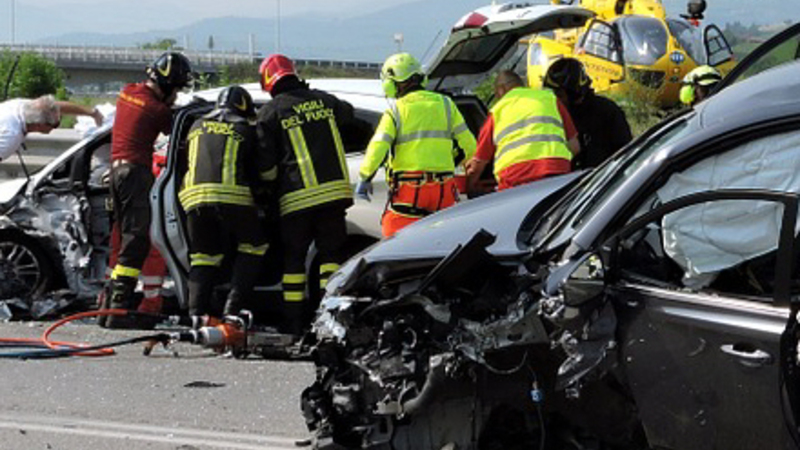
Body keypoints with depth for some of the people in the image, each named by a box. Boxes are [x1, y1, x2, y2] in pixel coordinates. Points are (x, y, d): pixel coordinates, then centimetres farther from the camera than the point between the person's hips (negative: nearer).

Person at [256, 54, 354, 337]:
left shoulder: (270, 112, -2)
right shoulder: (323, 100, 10)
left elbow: (265, 159, -2)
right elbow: (347, 114, 33)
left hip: (296, 196, -3)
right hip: (334, 189, 3)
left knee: (293, 258, 7)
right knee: (330, 253, 8)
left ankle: (292, 323, 7)